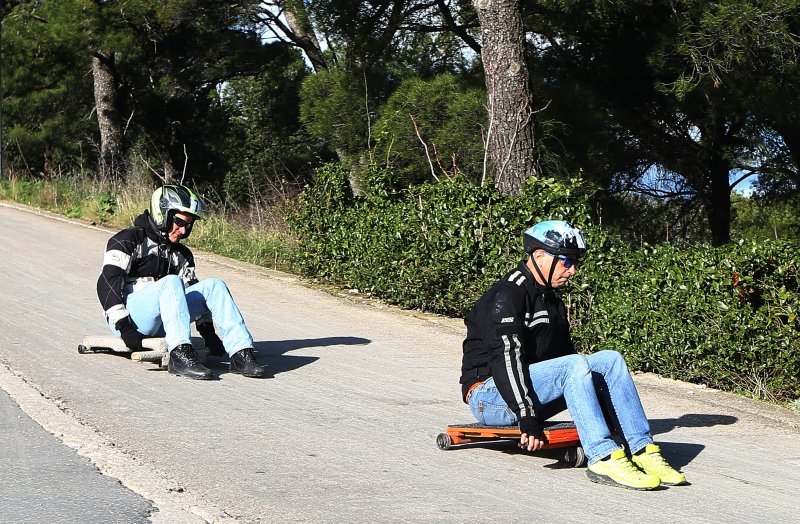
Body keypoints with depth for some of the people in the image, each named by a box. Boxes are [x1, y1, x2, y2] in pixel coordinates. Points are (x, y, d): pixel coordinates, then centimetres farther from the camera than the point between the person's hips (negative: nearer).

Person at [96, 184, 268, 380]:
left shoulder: (181, 254, 21)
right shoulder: (129, 240, -1)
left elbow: (194, 297, 20)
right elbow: (106, 283, -11)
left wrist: (209, 334, 7)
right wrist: (125, 328, -20)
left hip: (160, 326, 6)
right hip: (130, 317, -6)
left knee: (213, 286, -11)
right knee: (172, 282, -32)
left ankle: (241, 354, -26)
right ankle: (180, 355, -49)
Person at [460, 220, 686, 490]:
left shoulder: (552, 300, 18)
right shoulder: (506, 297, -13)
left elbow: (564, 351, 23)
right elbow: (505, 358, -23)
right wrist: (527, 418, -31)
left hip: (532, 396, 9)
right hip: (491, 395, -9)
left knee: (610, 360, -8)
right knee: (575, 365, -31)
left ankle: (642, 450, -17)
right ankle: (603, 458, -38)